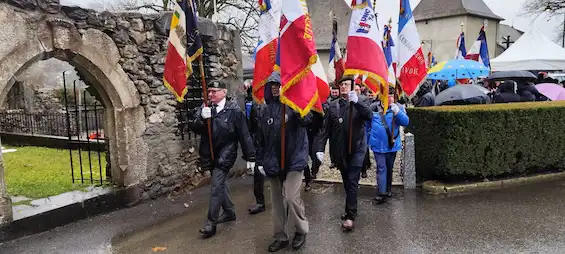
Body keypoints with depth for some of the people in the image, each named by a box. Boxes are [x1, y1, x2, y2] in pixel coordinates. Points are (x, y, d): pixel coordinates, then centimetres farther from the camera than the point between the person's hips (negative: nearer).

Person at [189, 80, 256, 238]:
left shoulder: (234, 111, -12)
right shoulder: (205, 108, 2)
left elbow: (244, 135, -10)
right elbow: (194, 128, -2)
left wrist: (251, 157, -8)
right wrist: (201, 118, -23)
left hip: (225, 154, -6)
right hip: (210, 154, 6)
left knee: (216, 187, -9)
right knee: (220, 184, 18)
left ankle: (211, 222, 0)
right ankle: (229, 212, 36)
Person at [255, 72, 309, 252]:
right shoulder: (264, 109, 7)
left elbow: (306, 120, -24)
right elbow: (260, 137, 11)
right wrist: (260, 161, 8)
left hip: (294, 159, -4)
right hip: (273, 161, 4)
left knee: (291, 197, -12)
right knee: (277, 201, 11)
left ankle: (301, 230, 13)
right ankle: (281, 236, 26)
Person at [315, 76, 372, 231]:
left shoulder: (361, 102, 0)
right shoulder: (333, 105, 6)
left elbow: (369, 116, -20)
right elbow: (326, 128, 2)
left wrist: (356, 101, -33)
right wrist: (320, 148, -8)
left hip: (356, 149, -3)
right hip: (339, 151, 3)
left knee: (352, 181, -7)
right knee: (346, 181, 14)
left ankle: (350, 215, -2)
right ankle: (350, 210, 28)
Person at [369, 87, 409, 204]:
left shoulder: (398, 107, -1)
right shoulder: (374, 107, -2)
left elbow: (405, 122, -13)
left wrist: (397, 112, -27)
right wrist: (367, 139, 8)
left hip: (392, 144, 2)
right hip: (378, 145, -2)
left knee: (389, 168, 16)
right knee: (381, 168, -7)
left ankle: (388, 188, 32)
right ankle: (381, 193, -7)